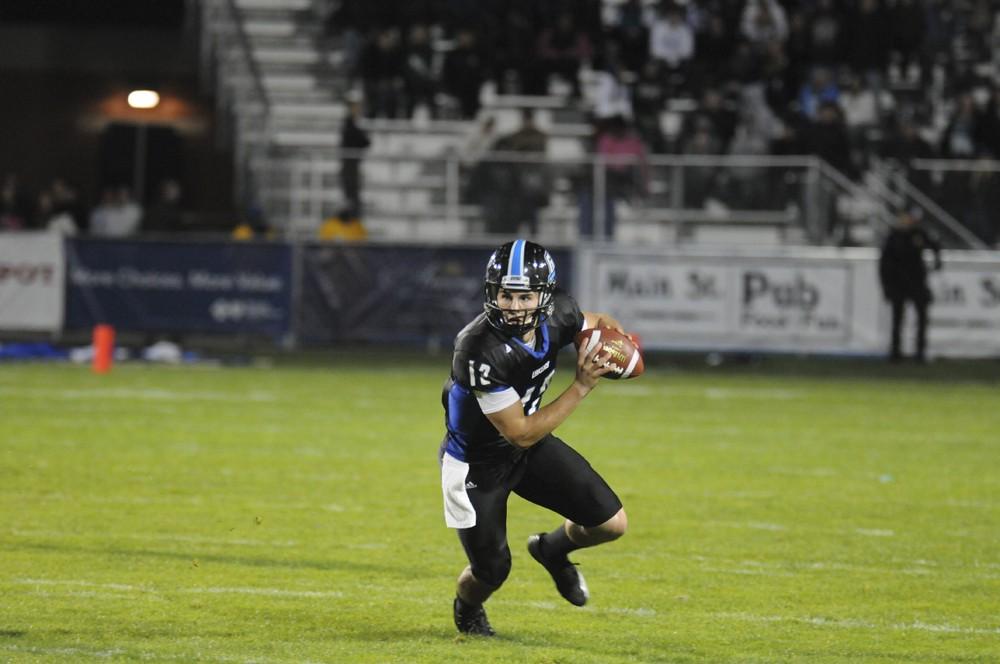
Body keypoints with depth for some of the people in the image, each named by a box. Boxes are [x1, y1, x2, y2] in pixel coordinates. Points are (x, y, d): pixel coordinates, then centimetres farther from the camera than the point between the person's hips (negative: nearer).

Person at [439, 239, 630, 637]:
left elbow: (595, 323, 9)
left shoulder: (558, 314, -18)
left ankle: (553, 549, 32)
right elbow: (521, 434, -30)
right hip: (477, 462, -6)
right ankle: (468, 606, 40)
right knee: (492, 571, 1)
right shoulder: (481, 350, -37)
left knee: (611, 524, -2)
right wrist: (581, 387, -30)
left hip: (530, 447, 6)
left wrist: (610, 332, -16)